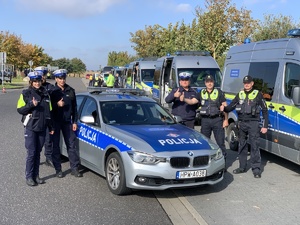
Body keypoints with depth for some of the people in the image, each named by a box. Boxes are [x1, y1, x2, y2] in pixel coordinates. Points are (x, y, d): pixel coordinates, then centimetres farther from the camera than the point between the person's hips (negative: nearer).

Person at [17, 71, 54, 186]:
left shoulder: (45, 94, 11)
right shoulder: (26, 93, -2)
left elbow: (49, 111, 17)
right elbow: (19, 109, -4)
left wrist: (51, 127, 15)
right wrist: (32, 105, -19)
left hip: (42, 128, 4)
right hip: (31, 128, -4)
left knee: (38, 152, 9)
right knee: (31, 153, -4)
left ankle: (36, 175, 17)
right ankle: (29, 177, 6)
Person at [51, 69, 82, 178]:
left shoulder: (70, 90, 8)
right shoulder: (52, 91, -4)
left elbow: (74, 107, 11)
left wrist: (74, 121, 7)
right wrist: (57, 104, -23)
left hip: (67, 121, 3)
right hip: (55, 121, -3)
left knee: (72, 145, 3)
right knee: (55, 145, 4)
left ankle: (75, 168, 10)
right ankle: (58, 169, 13)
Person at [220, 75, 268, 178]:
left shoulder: (258, 94, 1)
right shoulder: (240, 94, 12)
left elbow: (265, 111, 1)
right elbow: (230, 107, 10)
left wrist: (265, 126, -5)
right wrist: (224, 108, -13)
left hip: (253, 124, -5)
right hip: (242, 123, 5)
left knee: (254, 146, -6)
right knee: (242, 146, 10)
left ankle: (256, 168, -1)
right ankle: (242, 167, 20)